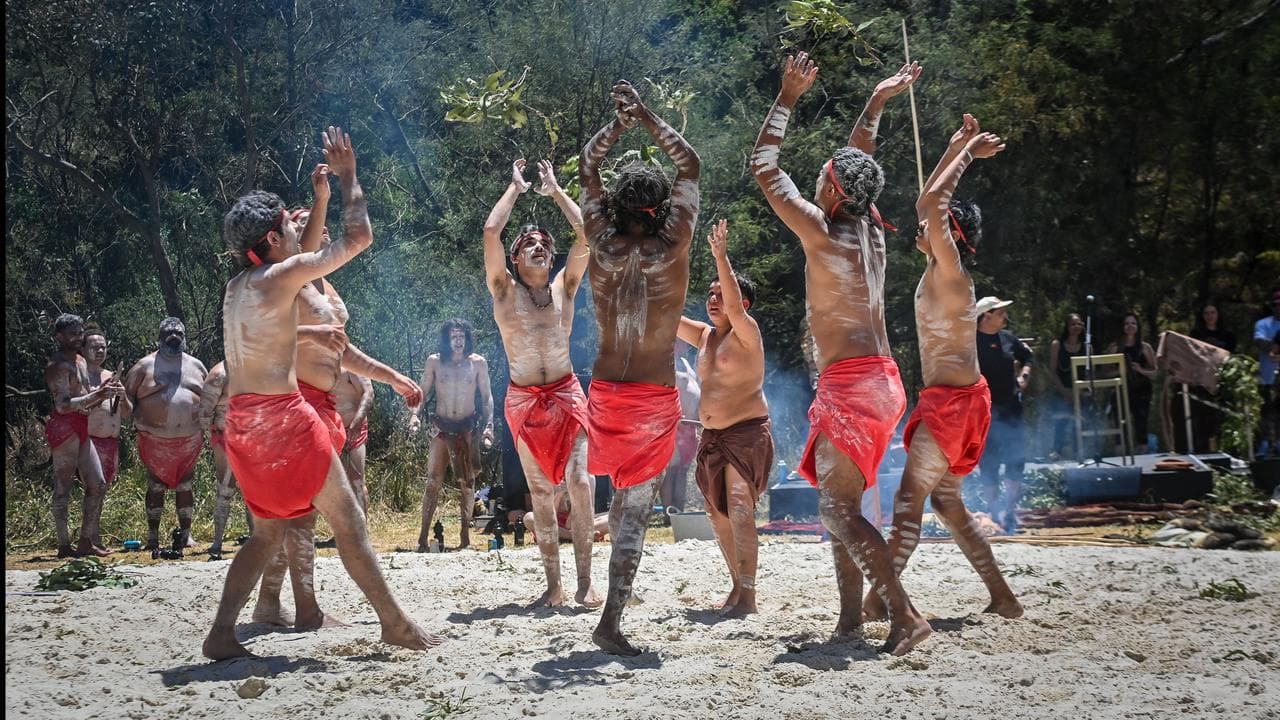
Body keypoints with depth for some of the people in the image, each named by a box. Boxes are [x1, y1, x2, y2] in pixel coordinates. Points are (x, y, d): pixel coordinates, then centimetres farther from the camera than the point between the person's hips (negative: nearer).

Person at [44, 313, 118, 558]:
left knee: (97, 485, 8)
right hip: (64, 428, -9)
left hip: (81, 429, 10)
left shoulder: (80, 361, 18)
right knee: (63, 488, -4)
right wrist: (97, 395, -24)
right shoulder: (58, 365, -12)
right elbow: (63, 405, -21)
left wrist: (104, 391, 5)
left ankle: (86, 542, 14)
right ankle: (64, 546, -1)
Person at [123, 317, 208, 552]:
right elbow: (127, 396, 4)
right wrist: (137, 420, -8)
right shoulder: (145, 366, 2)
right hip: (155, 440, -2)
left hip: (190, 439, 2)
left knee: (185, 486, 7)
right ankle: (153, 537, 10)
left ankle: (185, 533, 15)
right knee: (156, 486, 2)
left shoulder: (196, 366, 11)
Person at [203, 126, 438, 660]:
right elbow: (359, 237, -8)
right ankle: (394, 622, 6)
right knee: (346, 517, 0)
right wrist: (347, 176, 6)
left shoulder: (237, 286, 15)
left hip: (241, 417, 9)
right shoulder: (282, 274, -9)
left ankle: (221, 633, 10)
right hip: (280, 414, -9)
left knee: (269, 530, 17)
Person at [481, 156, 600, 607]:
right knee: (540, 492, 2)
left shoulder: (563, 288, 8)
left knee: (578, 481, -14)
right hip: (523, 400, 0)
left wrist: (555, 190, 8)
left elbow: (585, 234, 1)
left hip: (567, 394, 0)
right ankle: (553, 586, 6)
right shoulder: (504, 291, 4)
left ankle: (585, 582, -10)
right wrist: (515, 187, 4)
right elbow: (491, 231, -7)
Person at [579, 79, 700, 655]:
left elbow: (587, 169, 10)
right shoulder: (672, 248, -10)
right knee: (638, 503, 0)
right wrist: (645, 115, 2)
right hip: (656, 395, -2)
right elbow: (690, 167, 3)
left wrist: (618, 121, 5)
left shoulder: (601, 246, -6)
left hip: (606, 391, 2)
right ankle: (611, 618, -7)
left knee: (625, 491, 25)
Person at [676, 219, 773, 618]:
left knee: (740, 512, -18)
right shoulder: (704, 335, 14)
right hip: (711, 436, 8)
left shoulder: (746, 334, -7)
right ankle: (738, 586, 21)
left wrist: (720, 255, -30)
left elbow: (734, 307, -26)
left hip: (747, 432, -8)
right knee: (719, 515, 10)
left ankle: (747, 595, -21)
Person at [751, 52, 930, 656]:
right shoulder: (871, 229, 10)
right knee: (838, 504, 12)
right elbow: (857, 163, 28)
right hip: (880, 380, 9)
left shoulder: (821, 232, -10)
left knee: (837, 507, -11)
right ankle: (851, 617, 12)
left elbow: (763, 167, -3)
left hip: (851, 386, -9)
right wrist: (876, 104, 32)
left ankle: (905, 615, -16)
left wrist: (788, 96, 3)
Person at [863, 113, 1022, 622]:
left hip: (954, 401, -10)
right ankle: (1002, 598, 15)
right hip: (946, 400, 10)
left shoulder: (948, 271, -12)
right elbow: (932, 203, 23)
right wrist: (959, 149, 23)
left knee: (909, 498, -13)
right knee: (946, 502, 12)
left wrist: (965, 153, -11)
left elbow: (930, 201, -22)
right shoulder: (937, 271, 12)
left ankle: (879, 599, -15)